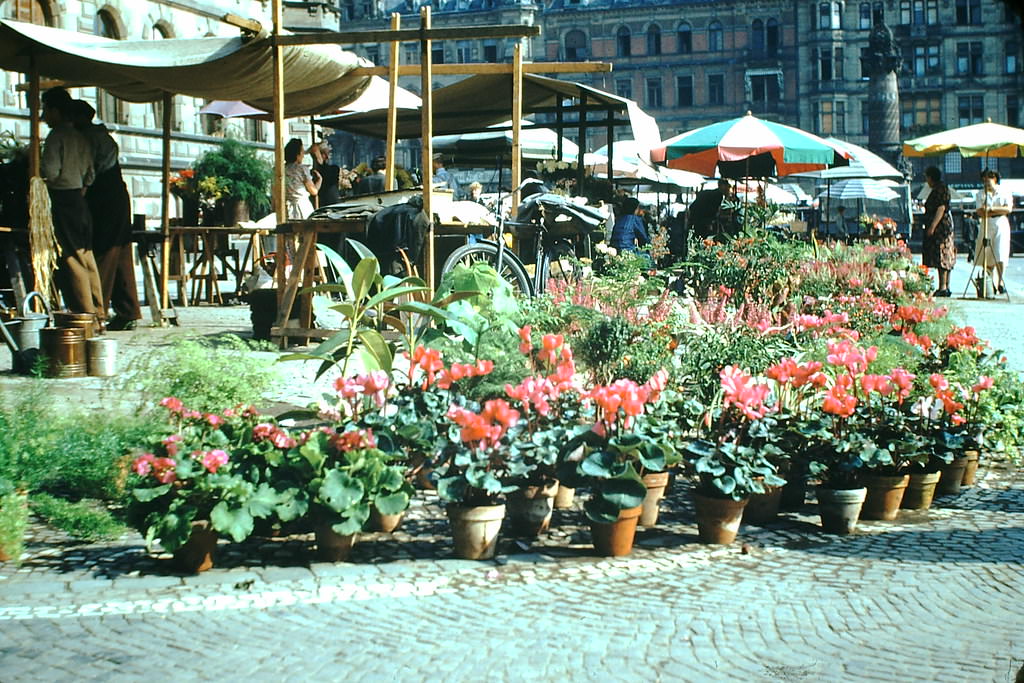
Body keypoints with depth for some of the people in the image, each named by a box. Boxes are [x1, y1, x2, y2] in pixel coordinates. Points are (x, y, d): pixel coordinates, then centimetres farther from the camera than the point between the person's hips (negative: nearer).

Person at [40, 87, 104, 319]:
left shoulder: (56, 136, -11)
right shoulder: (81, 138, 14)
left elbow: (51, 172, -18)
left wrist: (36, 165, 0)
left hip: (62, 200, -8)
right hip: (79, 200, 8)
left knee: (71, 259, -5)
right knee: (87, 257, 10)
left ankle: (85, 312, -5)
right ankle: (98, 311, 10)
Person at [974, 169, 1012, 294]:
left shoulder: (1005, 193, 8)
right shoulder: (981, 194, 10)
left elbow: (1008, 208, -6)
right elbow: (980, 212, -2)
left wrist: (991, 209, -14)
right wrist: (999, 211, -11)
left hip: (1001, 227, -2)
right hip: (986, 227, 2)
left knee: (1000, 256, -10)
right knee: (986, 257, -2)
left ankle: (1000, 281, -2)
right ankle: (990, 282, 7)